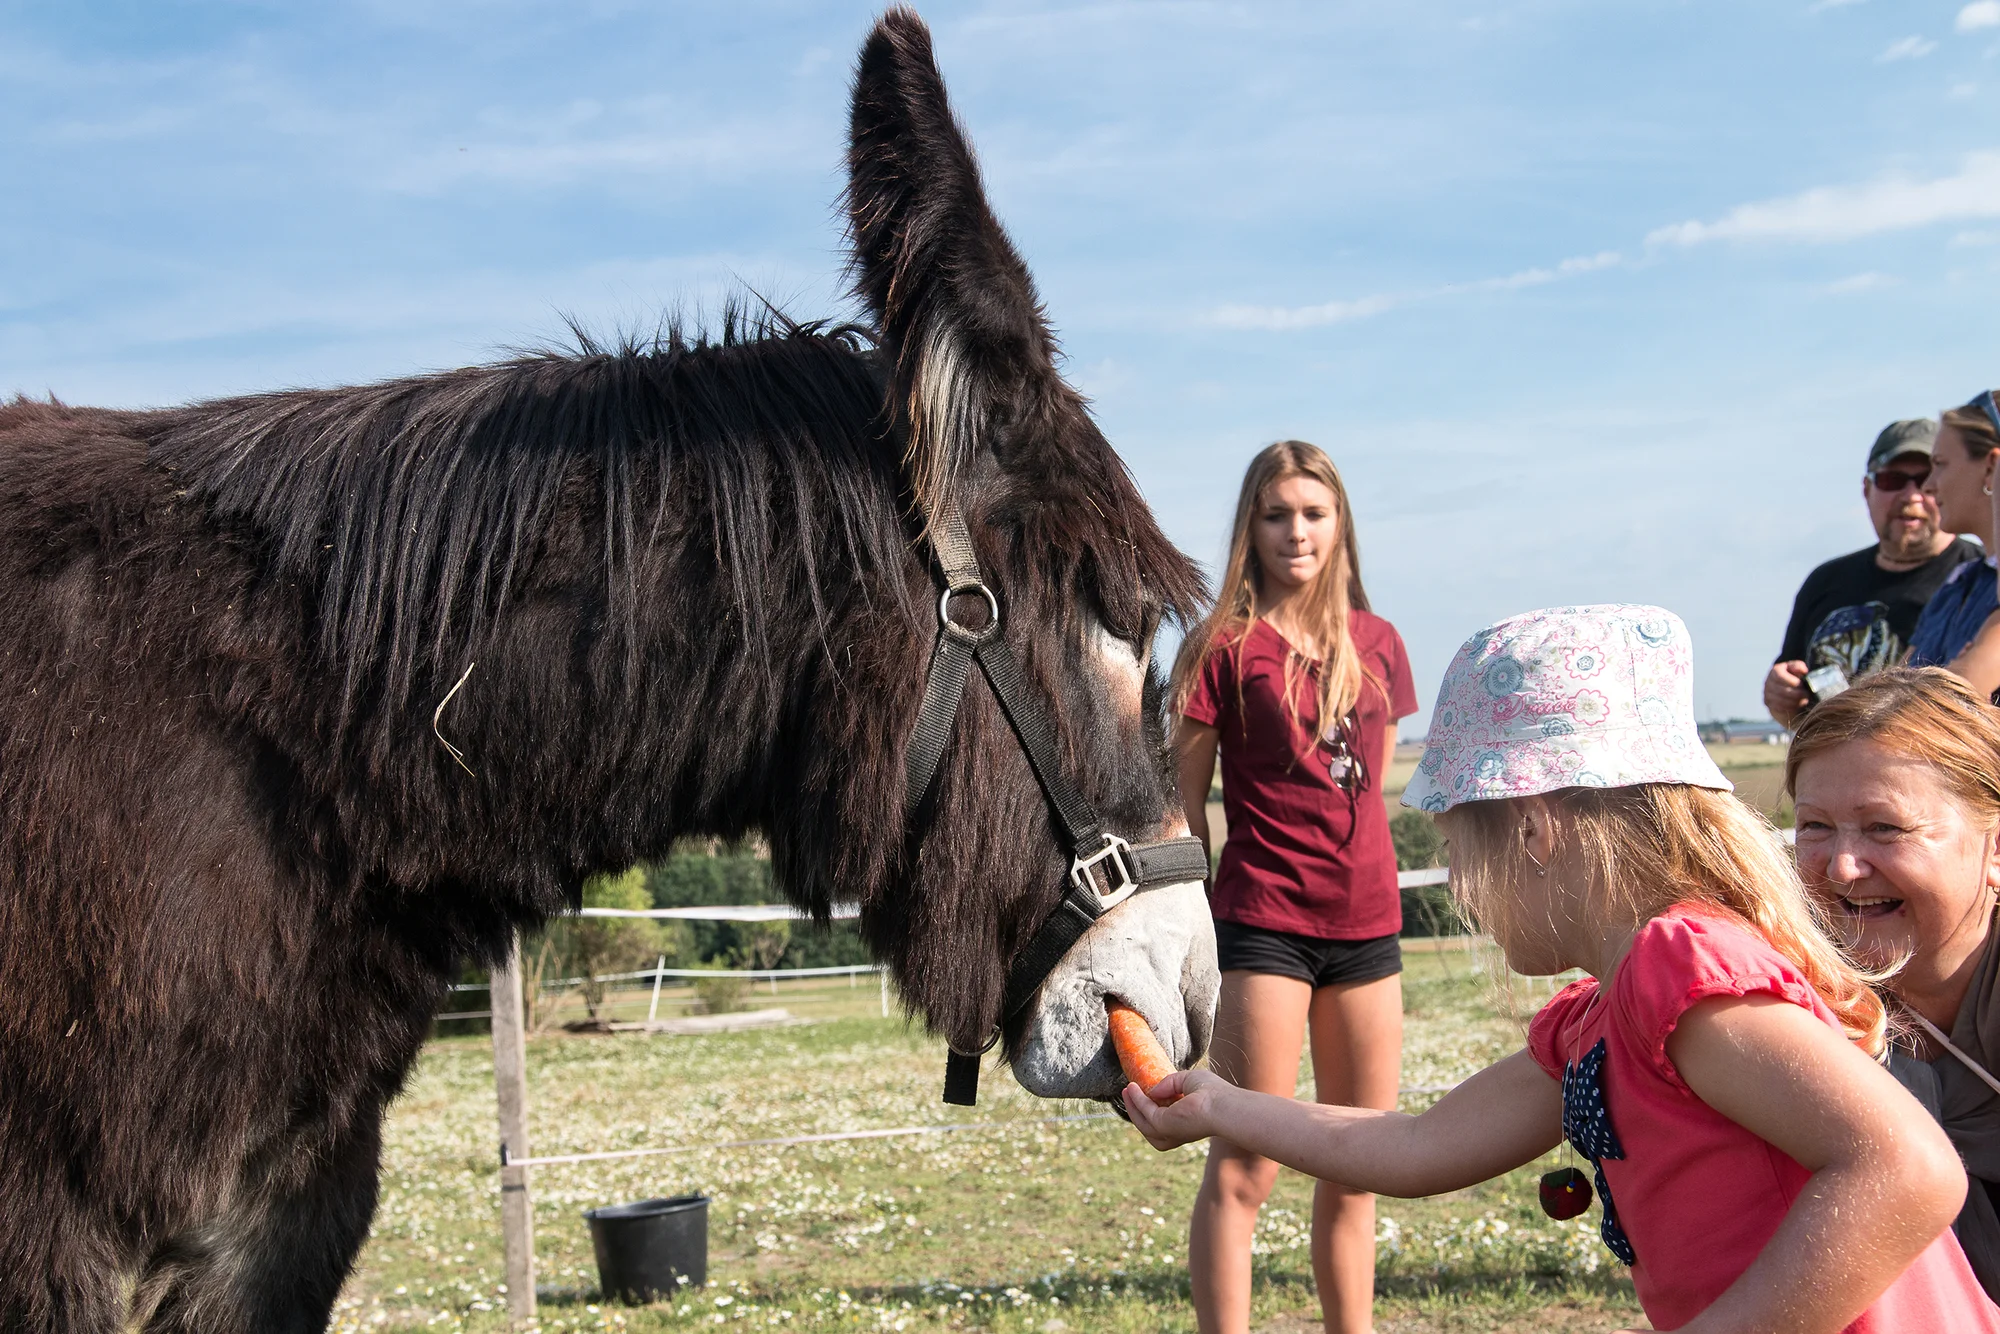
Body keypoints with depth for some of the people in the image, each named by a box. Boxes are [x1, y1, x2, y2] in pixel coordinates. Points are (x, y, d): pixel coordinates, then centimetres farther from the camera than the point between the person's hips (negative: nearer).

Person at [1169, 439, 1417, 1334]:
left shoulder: (1376, 645, 10)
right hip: (1262, 925, -5)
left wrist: (1364, 880, 12)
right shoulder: (1226, 645, -4)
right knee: (1243, 1169, -4)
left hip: (1366, 925, 6)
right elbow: (1183, 798, -4)